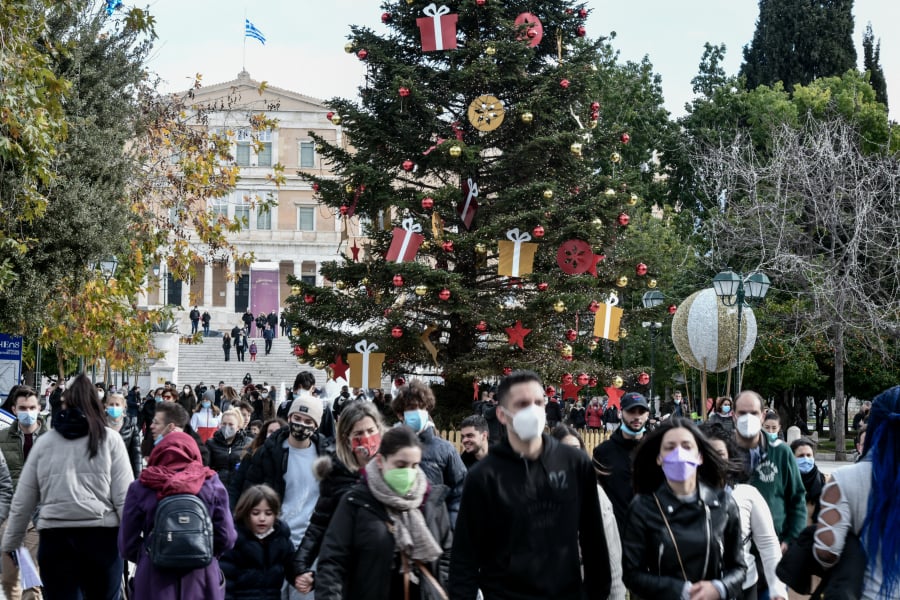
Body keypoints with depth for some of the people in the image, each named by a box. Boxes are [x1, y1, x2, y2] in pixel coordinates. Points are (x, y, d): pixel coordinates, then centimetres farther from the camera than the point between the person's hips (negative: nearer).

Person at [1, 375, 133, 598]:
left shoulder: (44, 441, 9)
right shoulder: (110, 439, 3)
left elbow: (22, 501, 12)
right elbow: (124, 497, -4)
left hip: (55, 536, 1)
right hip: (102, 535, -1)